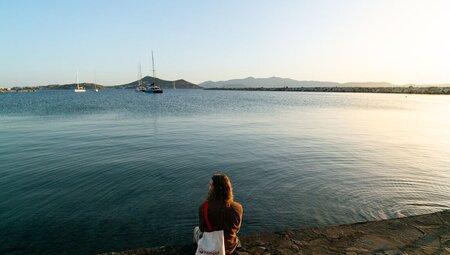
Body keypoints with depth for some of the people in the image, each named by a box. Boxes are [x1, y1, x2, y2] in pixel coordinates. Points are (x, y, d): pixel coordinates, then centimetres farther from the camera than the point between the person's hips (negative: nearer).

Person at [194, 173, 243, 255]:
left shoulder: (204, 207, -30)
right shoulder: (238, 208, -23)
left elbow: (202, 229, -12)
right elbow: (236, 230, -5)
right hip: (230, 248, 3)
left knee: (196, 230, 30)